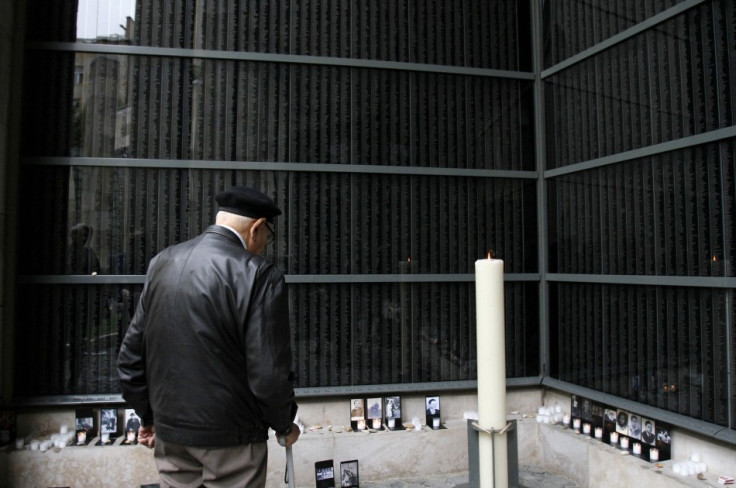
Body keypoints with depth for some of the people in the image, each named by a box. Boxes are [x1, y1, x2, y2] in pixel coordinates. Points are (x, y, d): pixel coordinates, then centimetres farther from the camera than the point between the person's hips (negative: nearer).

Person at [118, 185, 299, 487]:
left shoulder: (162, 262, 1)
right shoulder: (258, 275, -19)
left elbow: (131, 355, 6)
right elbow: (269, 373, -20)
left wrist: (148, 416, 19)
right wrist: (285, 426, -1)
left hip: (169, 433, 6)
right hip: (231, 439, -5)